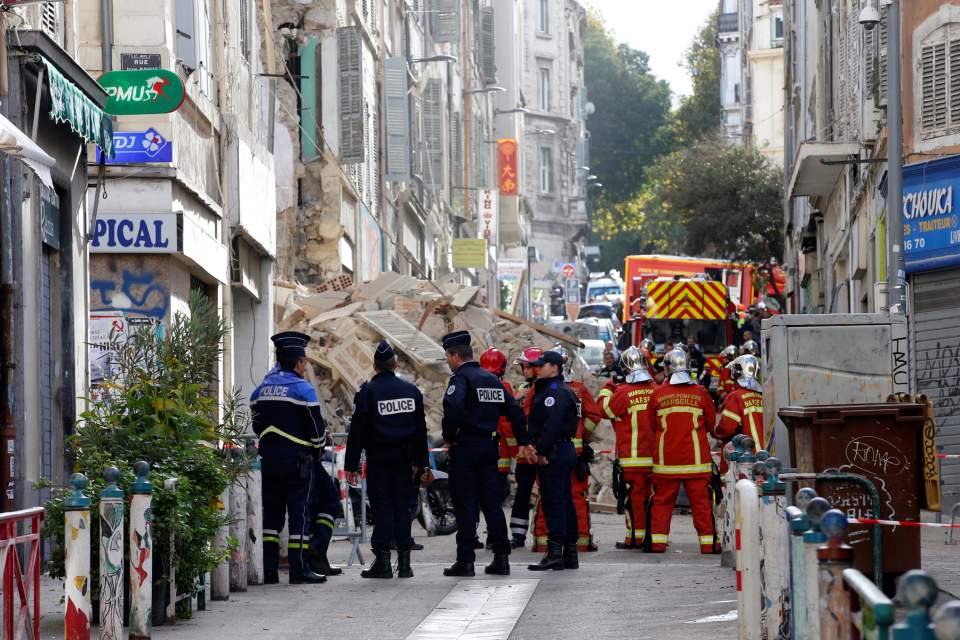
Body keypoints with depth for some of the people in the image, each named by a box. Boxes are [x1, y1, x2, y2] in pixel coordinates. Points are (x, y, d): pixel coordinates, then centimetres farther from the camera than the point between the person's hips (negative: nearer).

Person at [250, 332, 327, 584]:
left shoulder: (261, 390, 9)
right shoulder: (302, 389, -10)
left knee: (271, 513, 10)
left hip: (269, 459, 6)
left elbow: (257, 425, 14)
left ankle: (269, 570, 8)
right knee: (300, 513, -2)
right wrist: (316, 452, 7)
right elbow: (317, 428, -9)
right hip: (298, 459, -6)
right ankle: (299, 570, -4)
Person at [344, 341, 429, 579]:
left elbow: (357, 431, -8)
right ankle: (404, 563, 8)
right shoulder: (411, 391, 6)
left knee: (382, 508, 0)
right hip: (404, 458, 4)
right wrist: (421, 463, 16)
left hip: (378, 458, -4)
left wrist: (351, 465, -4)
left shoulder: (368, 392, -8)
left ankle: (382, 562, -2)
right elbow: (421, 430, 11)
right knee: (402, 507, 8)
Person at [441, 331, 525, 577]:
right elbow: (514, 411, 16)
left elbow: (453, 408, -28)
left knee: (465, 504, -3)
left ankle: (466, 560, -3)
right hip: (490, 445, 7)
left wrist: (449, 435, -15)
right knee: (492, 503, 9)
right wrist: (523, 441, 20)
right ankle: (501, 559, 8)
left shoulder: (461, 378, -10)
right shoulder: (492, 379, 14)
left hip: (465, 447, -7)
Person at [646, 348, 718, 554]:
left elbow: (650, 423, 7)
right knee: (701, 501, 4)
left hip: (666, 457, 0)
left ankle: (658, 540, 5)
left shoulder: (658, 394, -4)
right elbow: (711, 422, 8)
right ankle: (707, 542, 3)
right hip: (696, 457, 0)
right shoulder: (700, 392, -3)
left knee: (662, 500, 8)